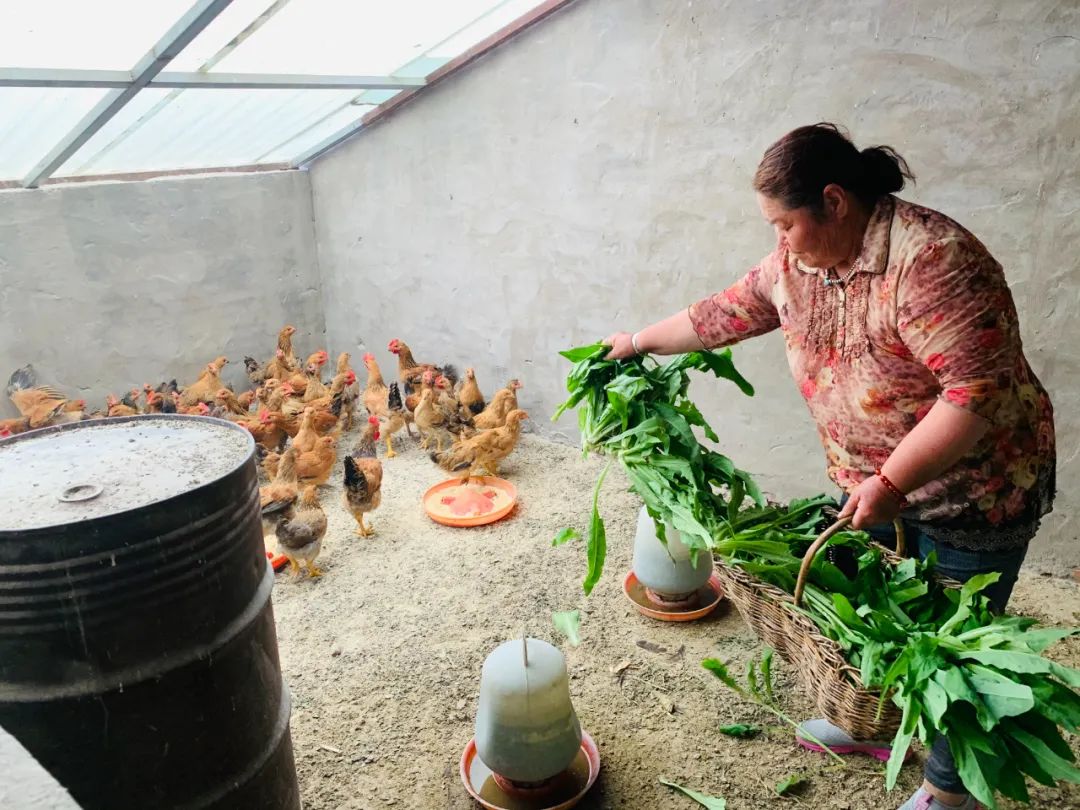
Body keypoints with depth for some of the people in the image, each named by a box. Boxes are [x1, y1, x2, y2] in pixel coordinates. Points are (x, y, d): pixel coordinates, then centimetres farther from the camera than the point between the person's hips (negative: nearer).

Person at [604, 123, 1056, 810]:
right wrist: (642, 341, 17)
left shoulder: (930, 262, -28)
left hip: (973, 488, -7)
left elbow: (978, 391, -30)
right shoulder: (797, 262, -3)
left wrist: (890, 481, -28)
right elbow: (729, 312, 9)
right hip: (874, 482, 7)